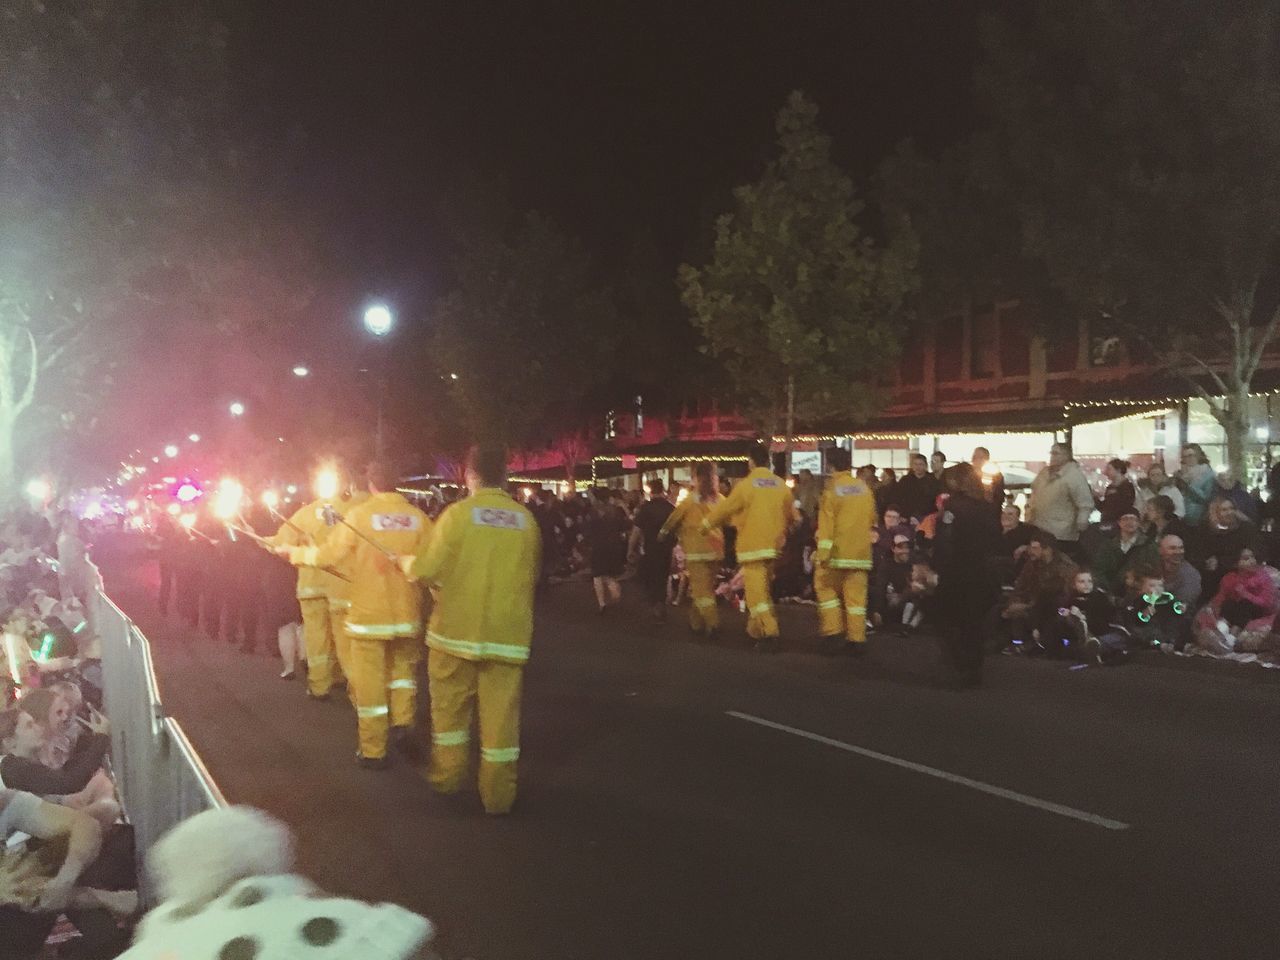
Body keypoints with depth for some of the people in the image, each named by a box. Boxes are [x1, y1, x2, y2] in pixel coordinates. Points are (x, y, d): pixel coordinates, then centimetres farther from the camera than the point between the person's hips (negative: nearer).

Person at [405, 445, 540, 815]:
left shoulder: (458, 513, -8)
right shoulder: (526, 520, 1)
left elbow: (428, 570, -9)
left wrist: (408, 562, 12)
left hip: (458, 628, -1)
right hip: (508, 632, 2)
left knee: (450, 706, 16)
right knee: (501, 711, 6)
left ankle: (447, 778, 27)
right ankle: (498, 795, 11)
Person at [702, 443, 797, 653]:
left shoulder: (746, 485, -10)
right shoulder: (781, 485, 5)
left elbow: (724, 508, 0)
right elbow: (791, 515, 15)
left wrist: (707, 524, 17)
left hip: (752, 546, -6)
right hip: (773, 545, 6)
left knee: (756, 591, -6)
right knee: (763, 589, 18)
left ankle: (770, 636, -14)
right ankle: (755, 631, 26)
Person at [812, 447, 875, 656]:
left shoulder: (832, 489, -10)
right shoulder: (864, 488, 8)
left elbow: (826, 524, -15)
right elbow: (872, 519, 15)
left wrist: (823, 554, -16)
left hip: (837, 552, -5)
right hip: (861, 553, 5)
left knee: (825, 587, 9)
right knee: (856, 595, 7)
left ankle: (833, 633, 2)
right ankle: (857, 639, 6)